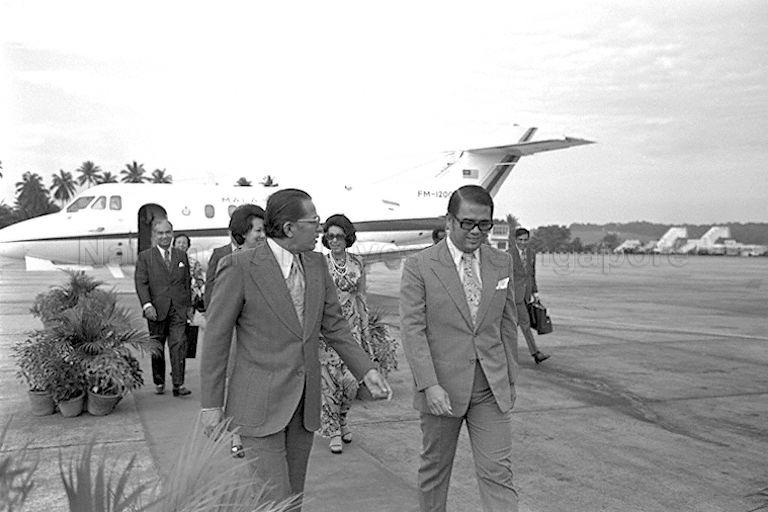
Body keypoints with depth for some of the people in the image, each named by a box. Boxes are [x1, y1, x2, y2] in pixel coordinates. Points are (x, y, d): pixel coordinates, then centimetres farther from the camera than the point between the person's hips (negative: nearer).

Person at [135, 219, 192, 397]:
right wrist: (147, 305, -18)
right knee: (157, 348, 8)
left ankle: (178, 384, -7)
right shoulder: (145, 257, 4)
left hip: (179, 310, 1)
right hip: (156, 310, -1)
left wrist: (189, 305, 14)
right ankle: (159, 383, 22)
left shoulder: (182, 256, 14)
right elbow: (141, 283, -5)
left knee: (179, 346, -8)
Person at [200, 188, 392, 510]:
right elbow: (216, 337, -9)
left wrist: (366, 370, -1)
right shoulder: (239, 267, -15)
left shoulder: (316, 264, 4)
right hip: (259, 405, -6)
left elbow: (333, 324, 10)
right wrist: (211, 404, -7)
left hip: (304, 402, 6)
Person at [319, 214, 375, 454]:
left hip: (351, 325, 2)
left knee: (351, 379, -1)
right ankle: (333, 431, 13)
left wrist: (366, 333, 9)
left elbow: (361, 298, 10)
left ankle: (342, 420, 27)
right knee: (329, 378, -2)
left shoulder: (357, 263, 5)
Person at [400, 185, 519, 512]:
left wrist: (510, 377, 13)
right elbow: (412, 329, -11)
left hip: (492, 389, 3)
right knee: (434, 469, 13)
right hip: (441, 388, -2)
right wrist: (429, 385, -18)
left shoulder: (502, 264, 6)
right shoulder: (419, 266, -7)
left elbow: (507, 324, 12)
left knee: (498, 472, 2)